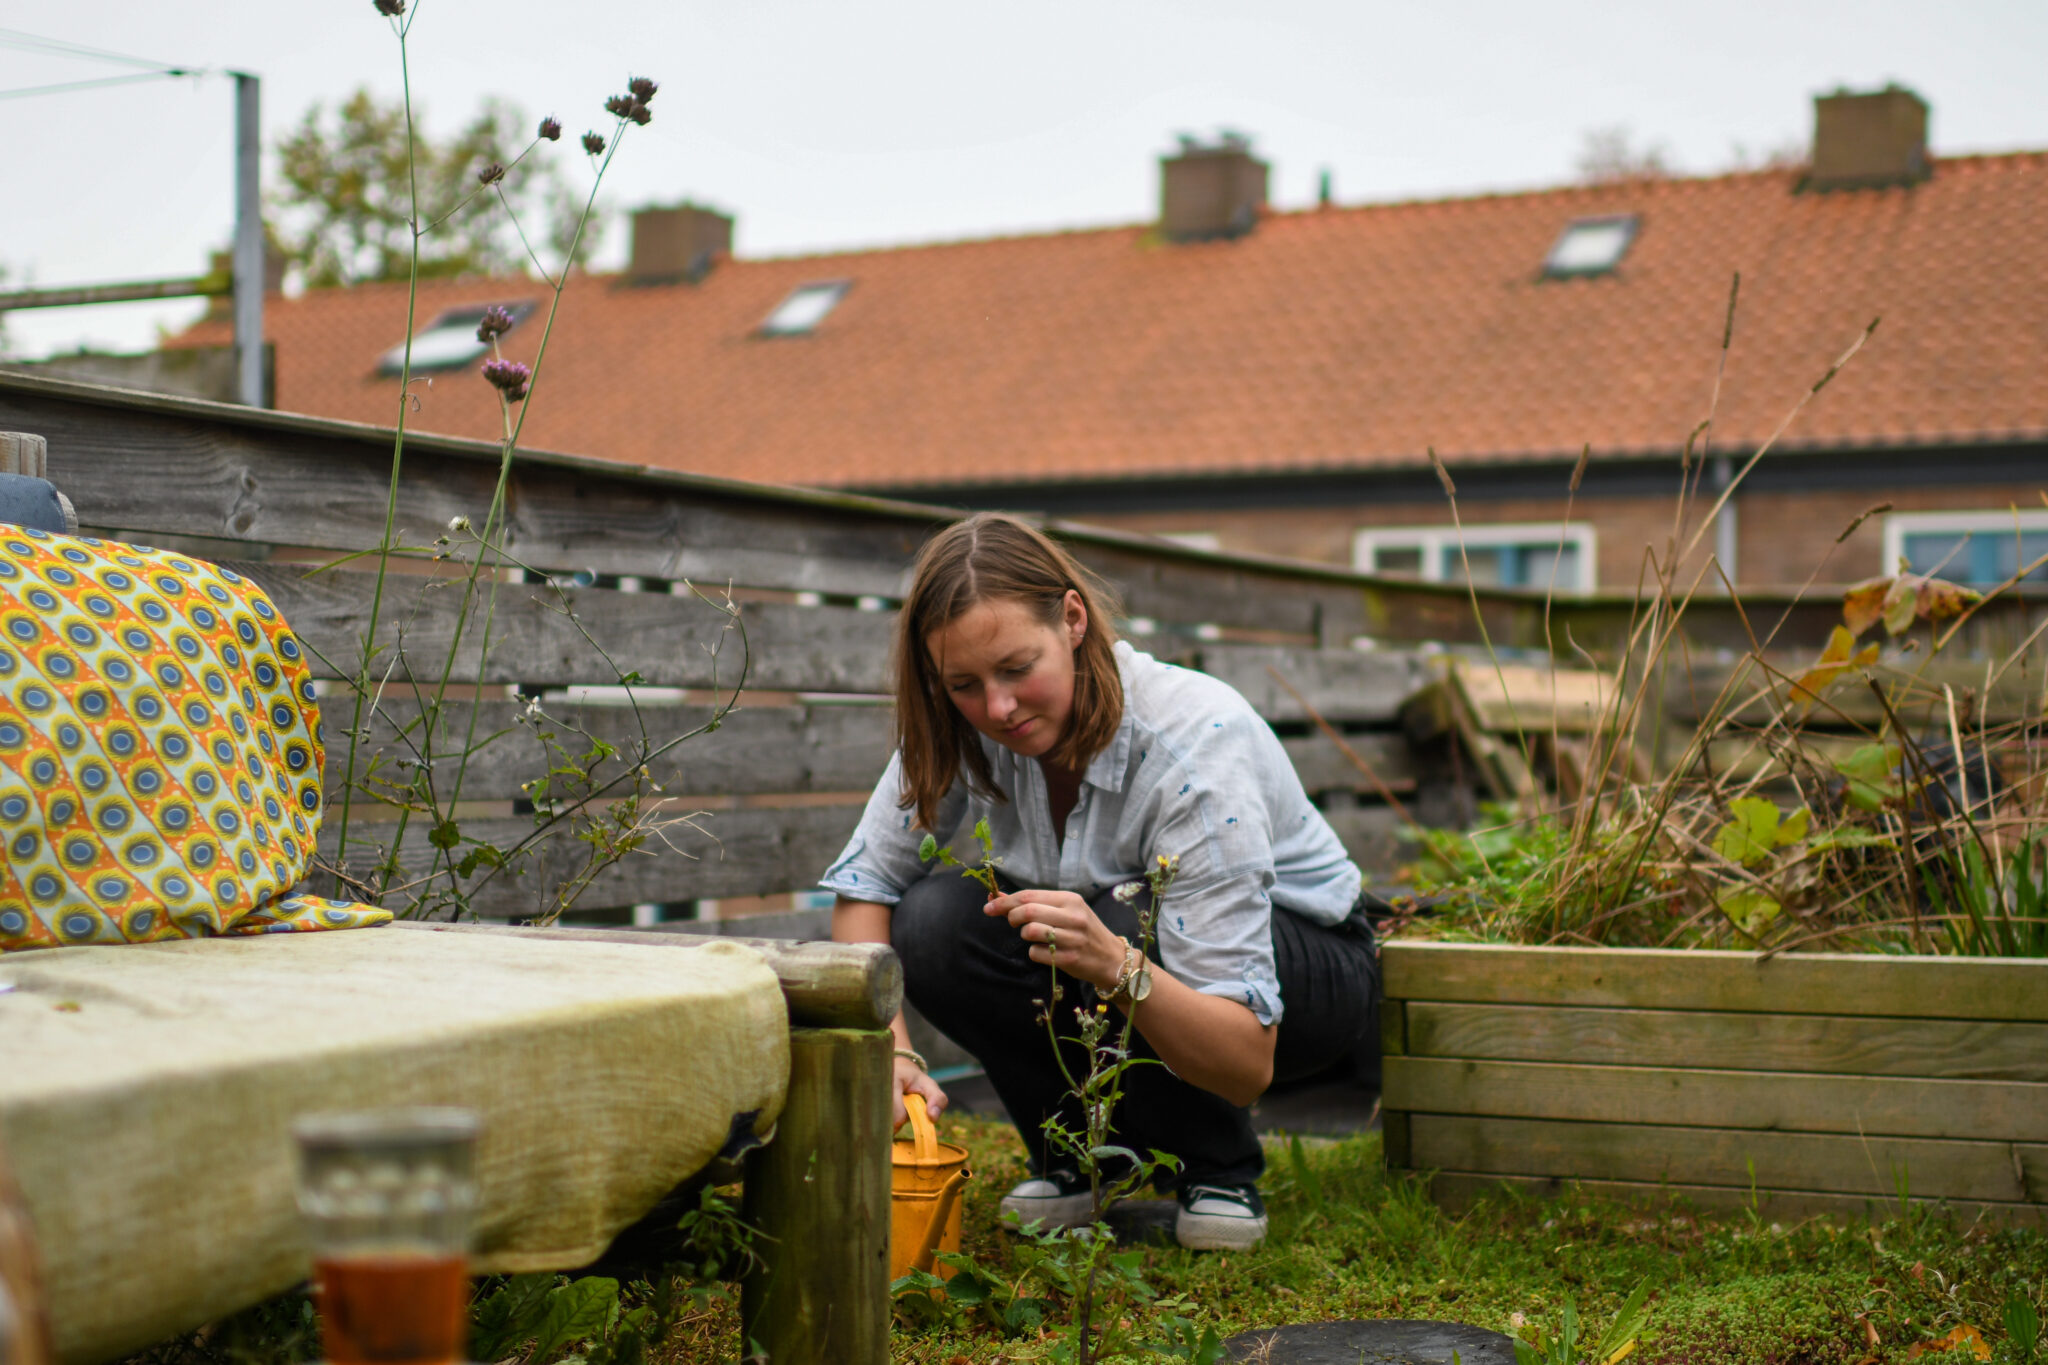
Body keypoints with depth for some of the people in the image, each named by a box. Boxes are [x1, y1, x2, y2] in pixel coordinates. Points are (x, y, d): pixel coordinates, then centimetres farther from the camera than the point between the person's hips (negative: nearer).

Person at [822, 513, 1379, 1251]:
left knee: (1126, 927, -37)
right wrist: (892, 1056, -26)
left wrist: (1116, 966, -54)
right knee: (933, 924, -24)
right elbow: (863, 886, -10)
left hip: (1309, 961, -4)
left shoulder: (1197, 743, -34)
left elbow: (1248, 1064, -36)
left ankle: (1222, 1166, -8)